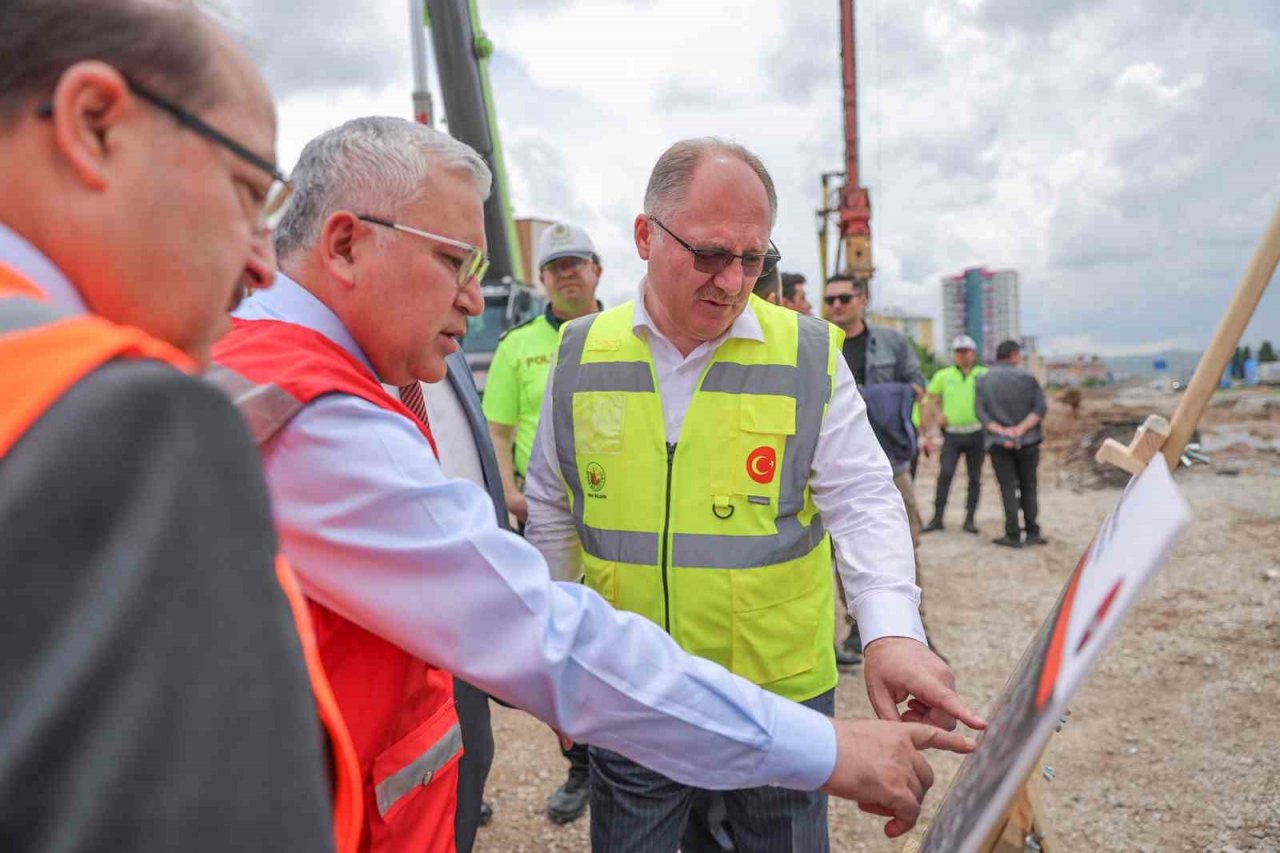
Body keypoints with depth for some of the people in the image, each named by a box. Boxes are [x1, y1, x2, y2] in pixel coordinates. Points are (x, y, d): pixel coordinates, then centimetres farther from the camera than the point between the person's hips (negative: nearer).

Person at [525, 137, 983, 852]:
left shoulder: (809, 354, -8)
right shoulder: (581, 353, -2)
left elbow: (863, 502, -9)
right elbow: (553, 510, 9)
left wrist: (893, 631, -24)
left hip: (781, 694, 0)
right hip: (626, 699, 1)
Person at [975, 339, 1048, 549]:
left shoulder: (984, 381, 2)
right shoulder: (1027, 378, -1)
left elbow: (981, 413, -7)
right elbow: (1039, 408, -9)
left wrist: (1002, 431, -13)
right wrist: (1021, 429, -13)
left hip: (999, 444, 0)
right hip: (1027, 441, 0)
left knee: (1008, 488, 3)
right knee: (1028, 486, 12)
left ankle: (1013, 535, 1)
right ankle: (1032, 532, 13)